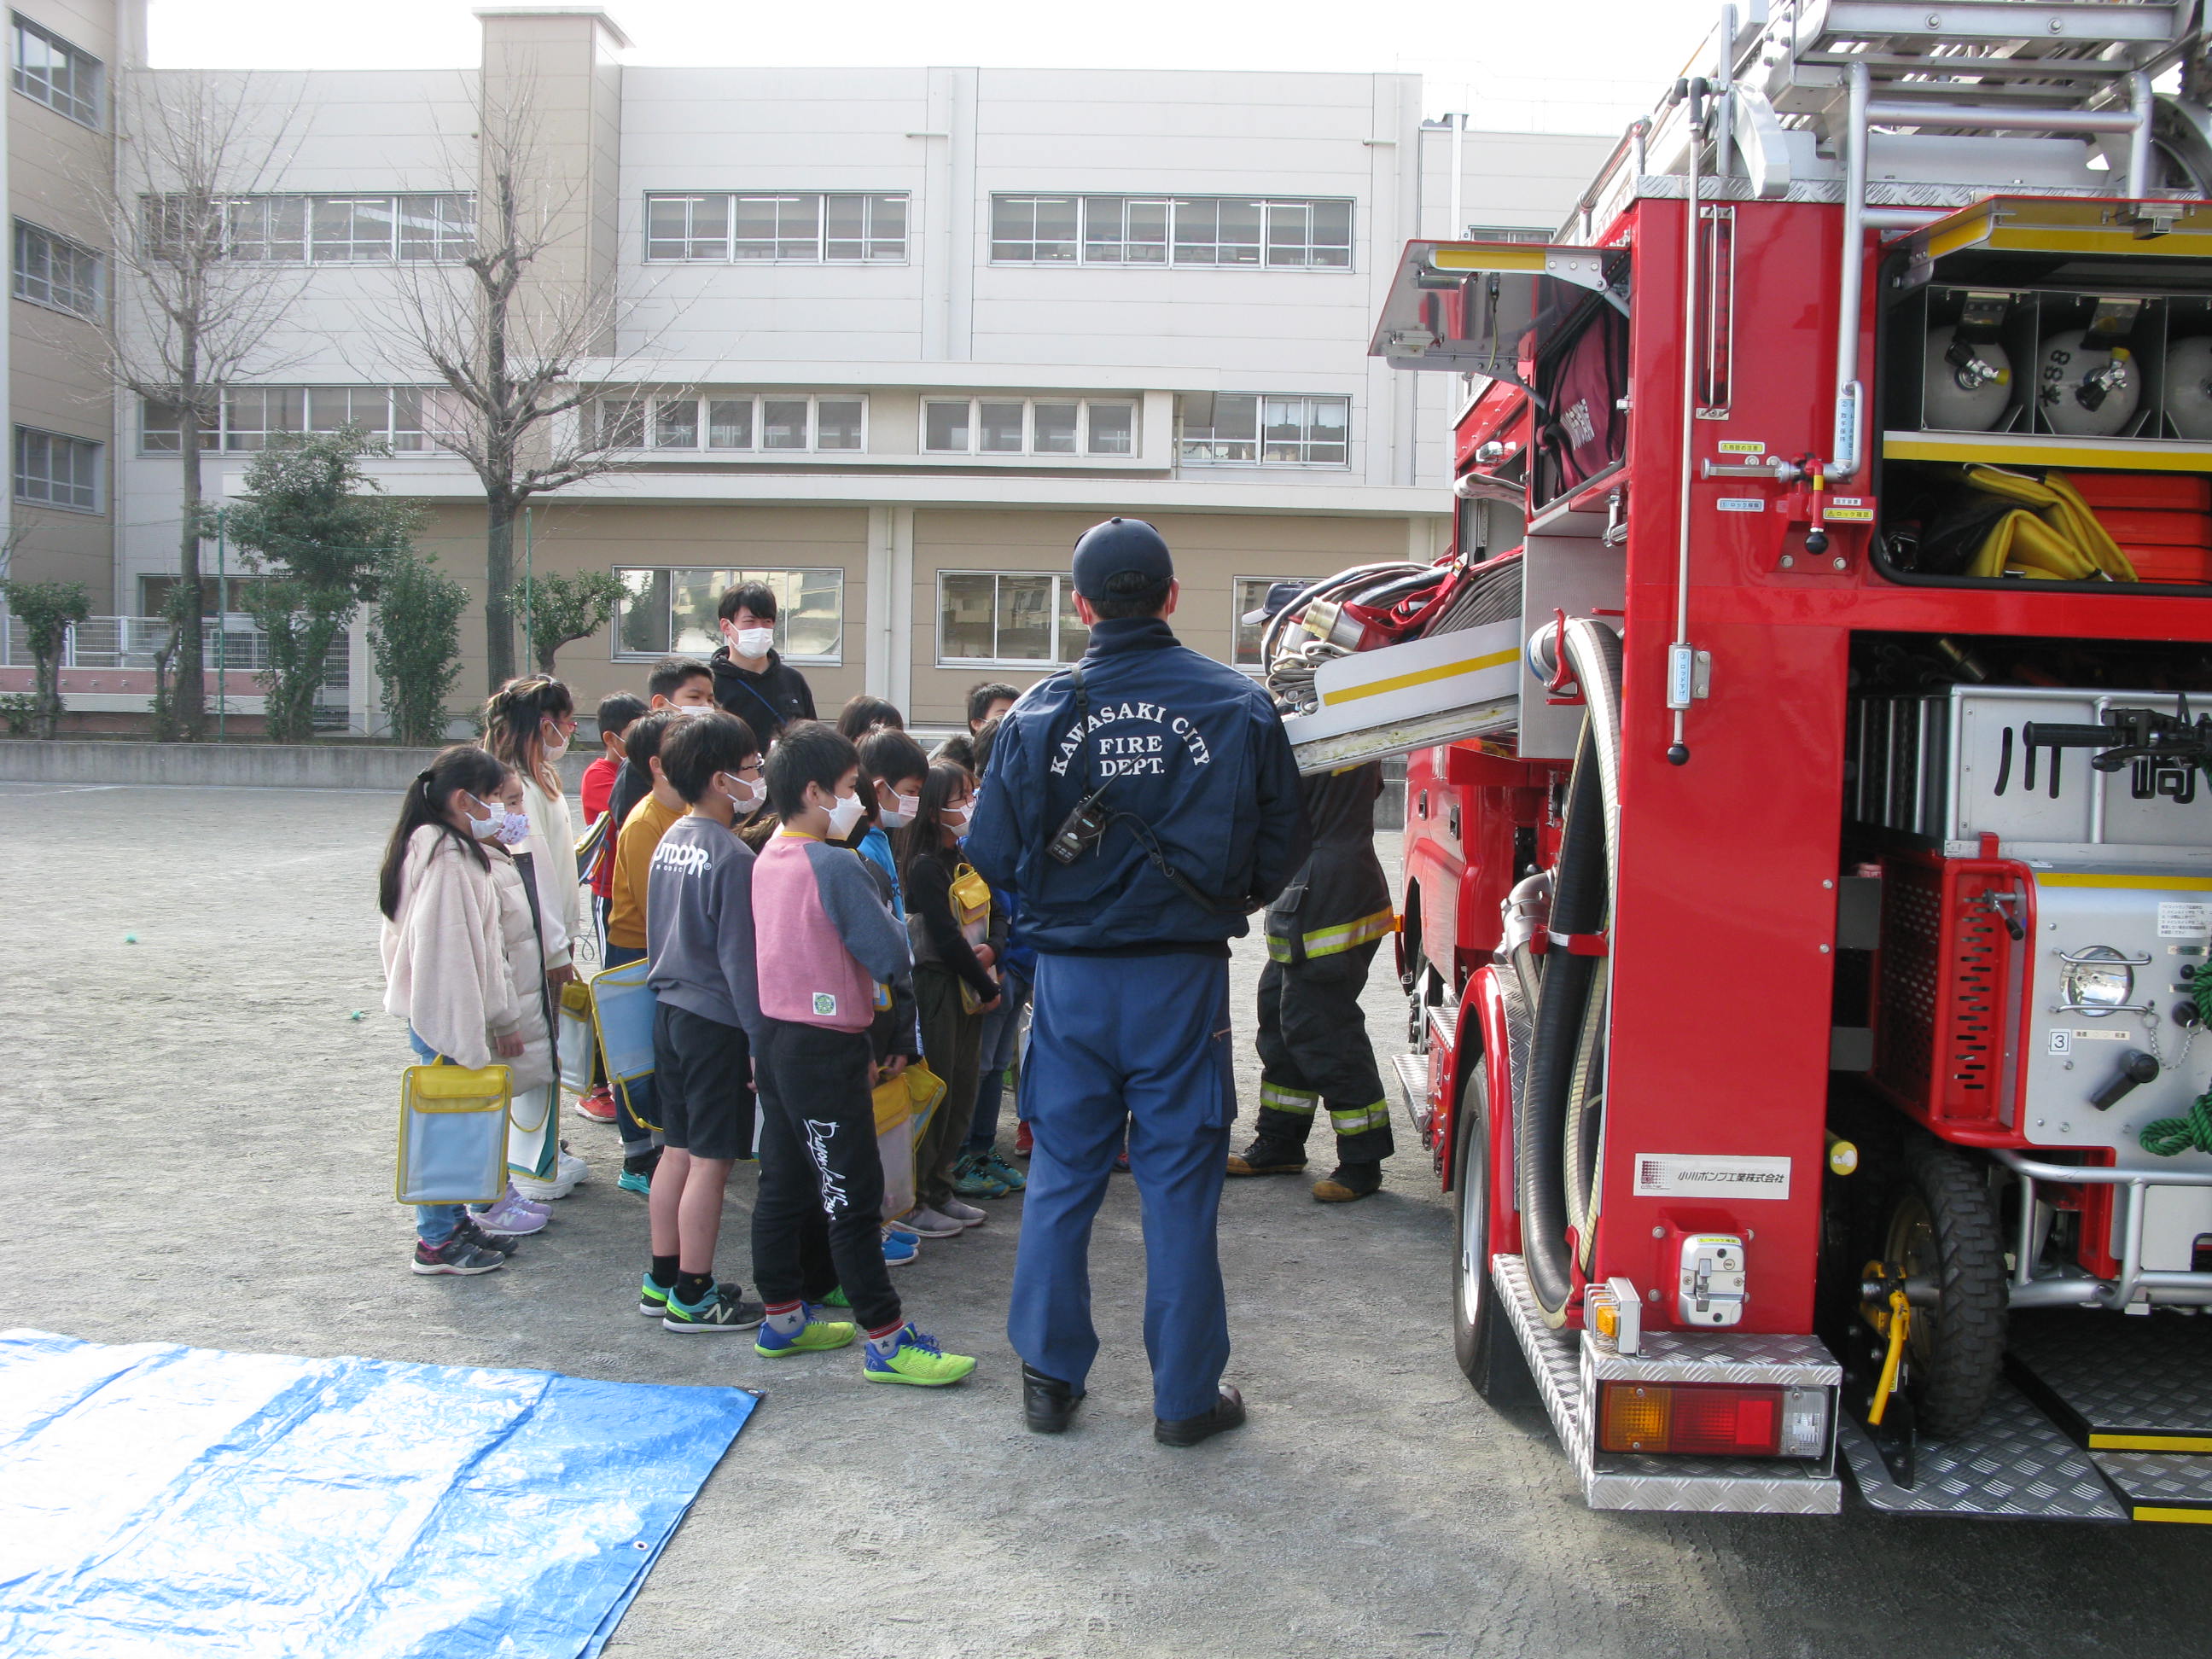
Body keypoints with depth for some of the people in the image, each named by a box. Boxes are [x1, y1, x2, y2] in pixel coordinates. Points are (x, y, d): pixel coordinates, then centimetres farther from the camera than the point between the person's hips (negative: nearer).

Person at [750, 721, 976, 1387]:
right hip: (825, 1050, -9)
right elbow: (892, 957, -16)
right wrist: (880, 906, 1)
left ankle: (782, 1314, 26)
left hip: (774, 1039, 9)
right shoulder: (836, 865, -19)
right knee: (852, 1199, -3)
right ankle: (887, 1340, 3)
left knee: (784, 1183, 16)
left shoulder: (767, 860, 7)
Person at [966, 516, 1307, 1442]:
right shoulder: (1238, 706, -5)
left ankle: (1050, 1380, 22)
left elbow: (992, 855, -1)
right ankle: (1186, 1397, 17)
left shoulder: (1038, 713, -5)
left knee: (1061, 1179, 13)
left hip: (1070, 980, 1)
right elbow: (1283, 844, 1)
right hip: (1184, 980, -1)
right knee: (1180, 1187, 8)